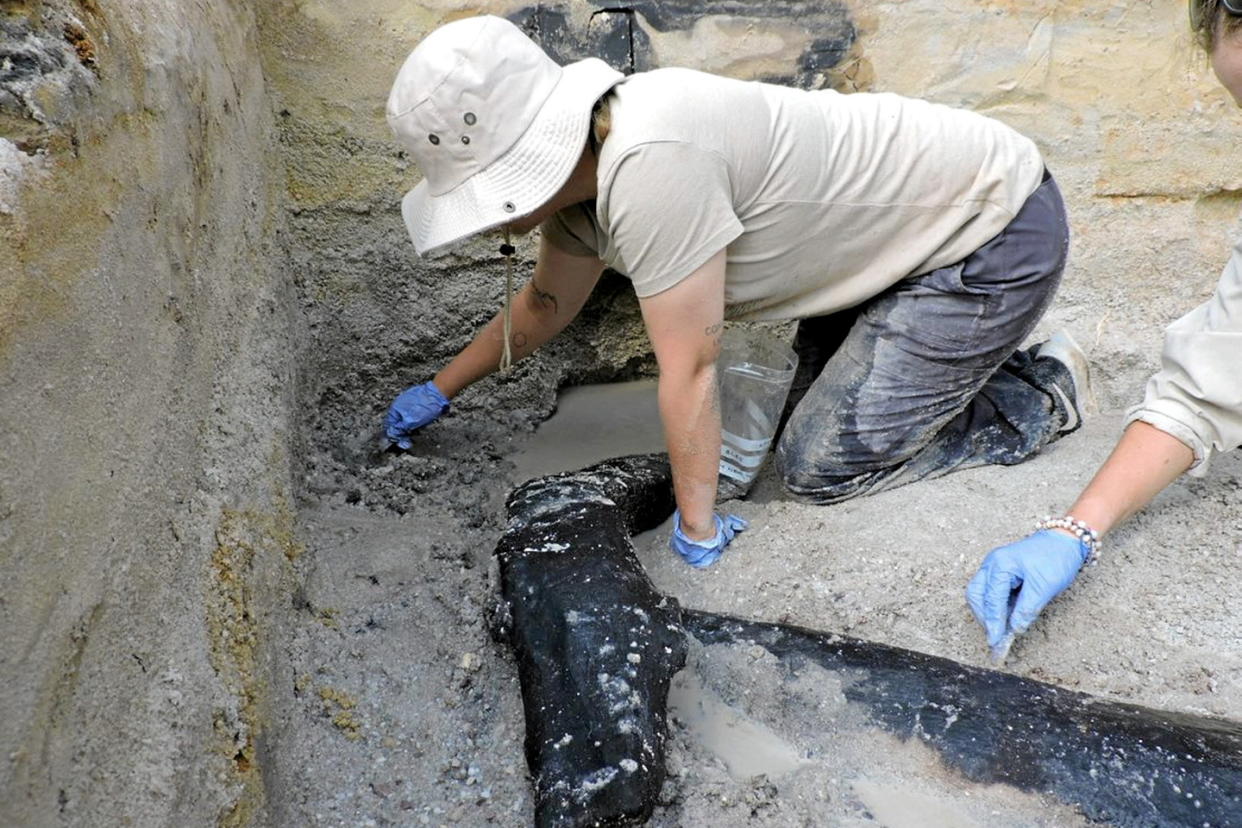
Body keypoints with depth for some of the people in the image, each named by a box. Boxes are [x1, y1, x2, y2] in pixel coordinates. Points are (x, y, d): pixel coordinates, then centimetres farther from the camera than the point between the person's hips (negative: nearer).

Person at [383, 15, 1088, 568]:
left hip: (998, 236, -8)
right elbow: (547, 305, 15)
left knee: (819, 467, -7)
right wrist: (441, 390, 23)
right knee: (820, 405, 16)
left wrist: (698, 530, -13)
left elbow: (690, 373, -26)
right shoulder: (579, 163, -4)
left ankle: (1040, 399, 8)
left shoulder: (648, 165, -34)